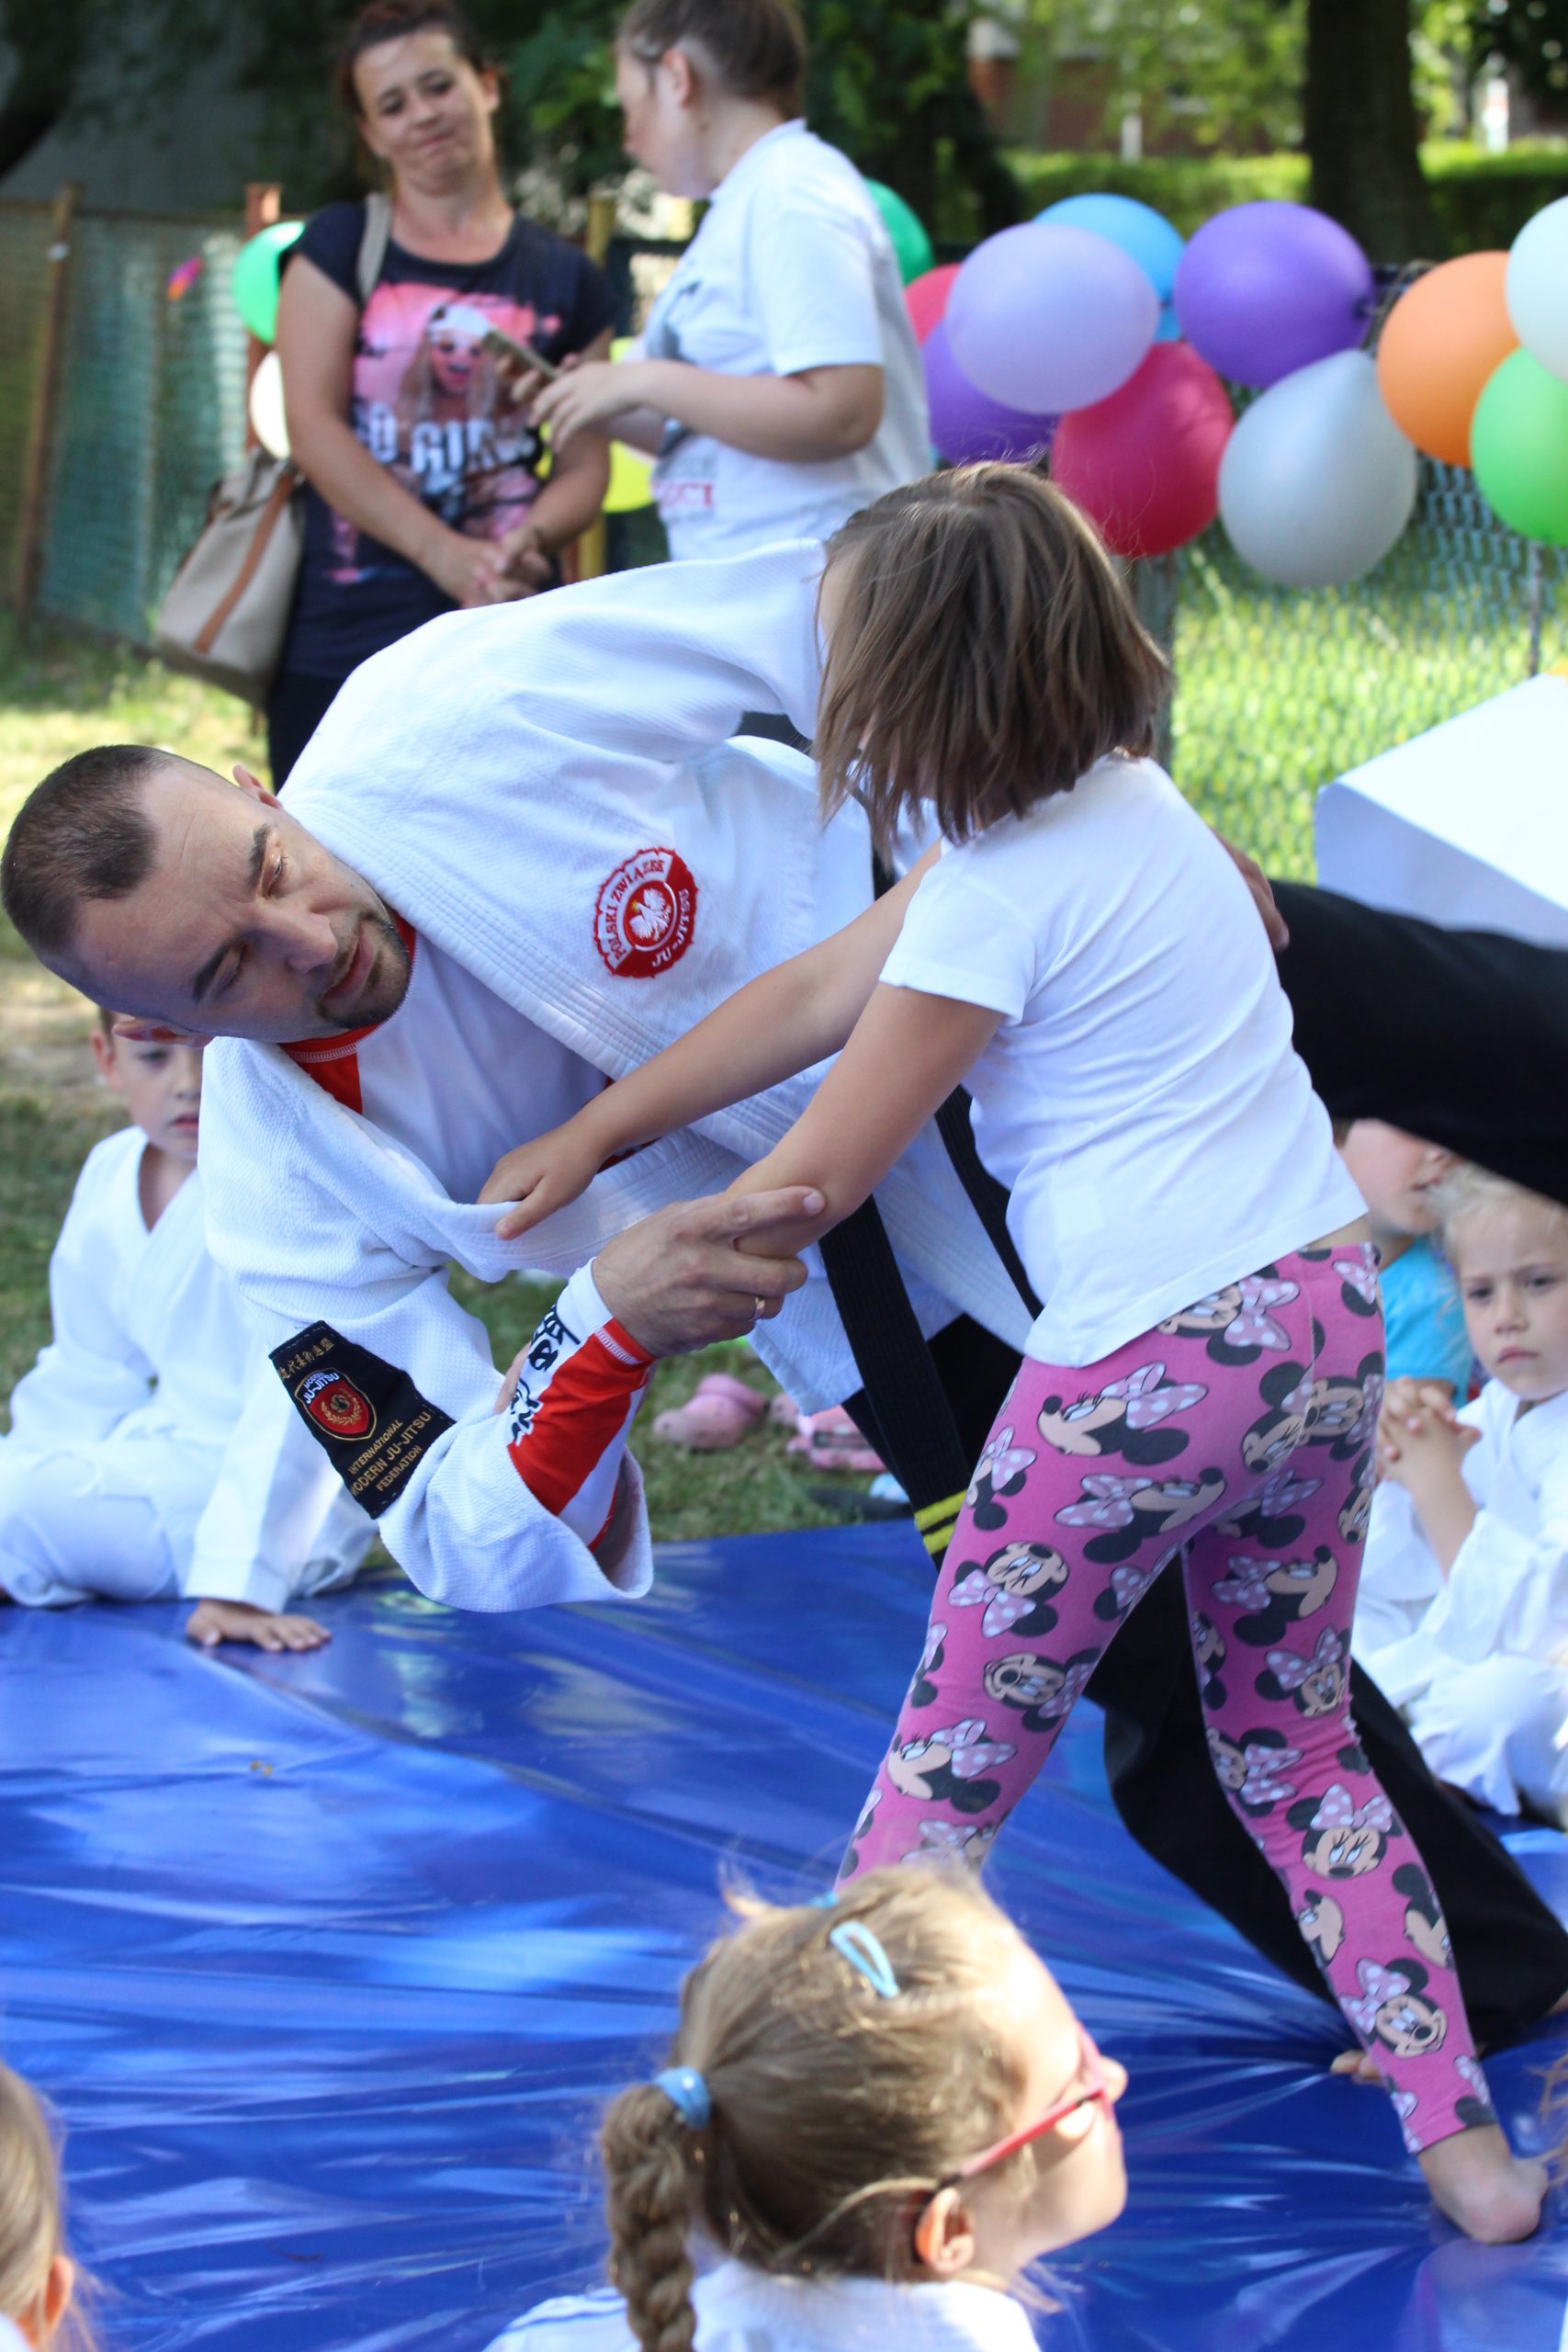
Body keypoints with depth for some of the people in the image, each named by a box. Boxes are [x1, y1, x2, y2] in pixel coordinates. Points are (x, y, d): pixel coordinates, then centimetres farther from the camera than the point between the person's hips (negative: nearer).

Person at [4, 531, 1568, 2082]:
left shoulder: (458, 719, -31)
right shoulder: (287, 1206, -24)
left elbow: (826, 608, -18)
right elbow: (491, 1565, -22)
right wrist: (606, 1329, -41)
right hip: (883, 1278, 1)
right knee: (1175, 1678, 3)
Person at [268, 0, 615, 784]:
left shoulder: (564, 279, 14)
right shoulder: (339, 249, 10)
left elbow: (585, 466, 10)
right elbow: (313, 427, -1)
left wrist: (528, 539, -14)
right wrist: (446, 554, -13)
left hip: (506, 633, 1)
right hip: (341, 641, -1)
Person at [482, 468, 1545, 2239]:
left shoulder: (1004, 892, -15)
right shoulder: (1111, 789, 11)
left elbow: (815, 1181, -9)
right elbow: (820, 996, 15)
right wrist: (587, 1138, 18)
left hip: (1152, 1359, -8)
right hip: (1331, 1311, 9)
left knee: (953, 1759, 6)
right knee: (1294, 1745, 20)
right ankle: (1459, 2134, 18)